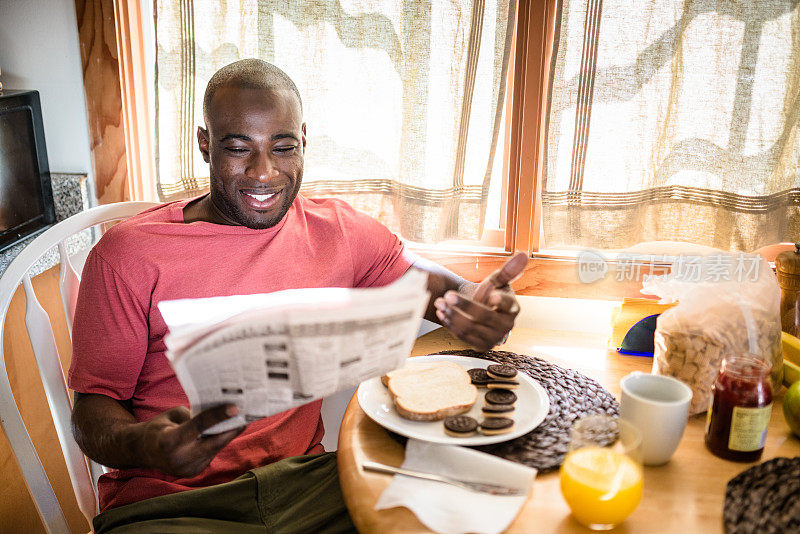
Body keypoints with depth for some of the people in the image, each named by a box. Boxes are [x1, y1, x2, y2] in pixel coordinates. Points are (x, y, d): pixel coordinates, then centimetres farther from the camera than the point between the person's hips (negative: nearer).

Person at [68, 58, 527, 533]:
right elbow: (93, 408, -2)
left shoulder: (337, 230, 7)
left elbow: (429, 283, 14)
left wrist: (473, 303, -12)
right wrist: (143, 444, -27)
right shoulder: (129, 253, -3)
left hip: (304, 476, 3)